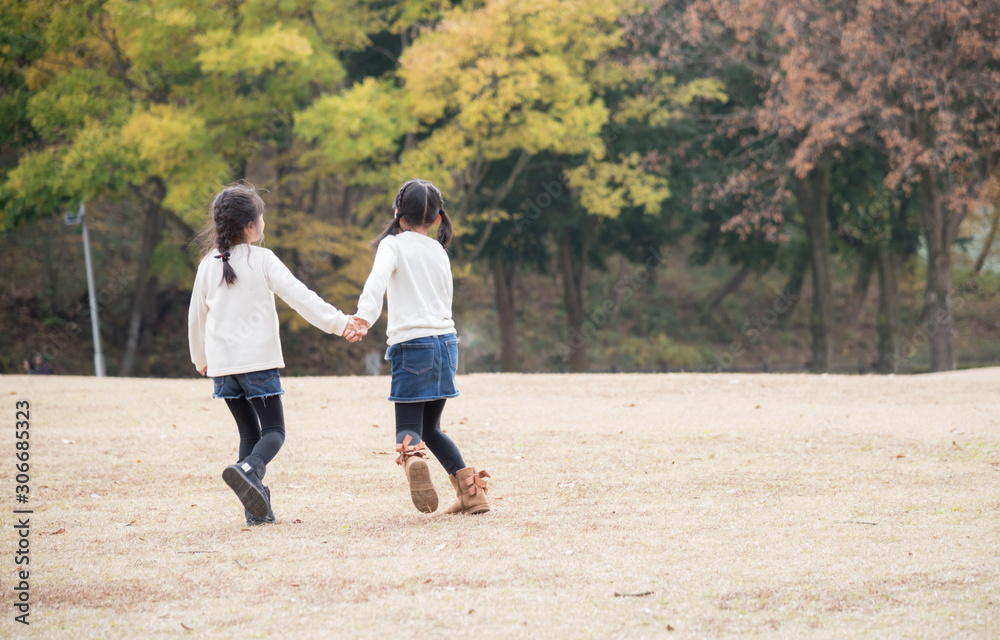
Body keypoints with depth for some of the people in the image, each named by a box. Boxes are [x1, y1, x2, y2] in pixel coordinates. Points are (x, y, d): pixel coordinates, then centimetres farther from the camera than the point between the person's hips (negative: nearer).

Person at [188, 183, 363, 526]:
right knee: (274, 431, -1)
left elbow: (196, 315, 18)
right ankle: (248, 470, -32)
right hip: (257, 359, -5)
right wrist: (337, 321, -15)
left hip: (222, 363, 5)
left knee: (249, 431, 12)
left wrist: (200, 358, 32)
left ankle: (257, 508, 3)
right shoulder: (261, 259, -4)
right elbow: (298, 295, -12)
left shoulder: (208, 264, 10)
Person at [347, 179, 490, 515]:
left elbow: (378, 279, -20)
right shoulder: (439, 252, 18)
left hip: (413, 343, -5)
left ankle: (412, 459, -42)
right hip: (446, 340, 5)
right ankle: (471, 491, 6)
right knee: (431, 429, 17)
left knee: (409, 428, -7)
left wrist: (364, 316, -33)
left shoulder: (393, 244, 0)